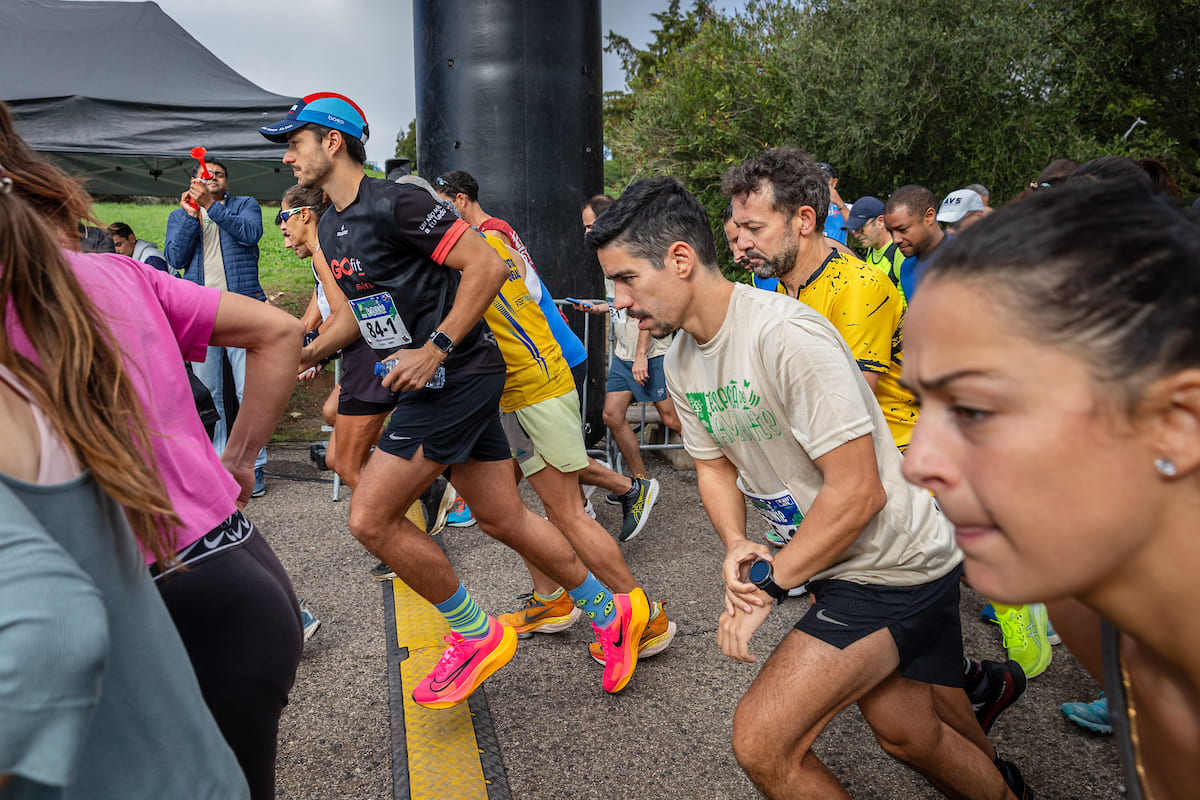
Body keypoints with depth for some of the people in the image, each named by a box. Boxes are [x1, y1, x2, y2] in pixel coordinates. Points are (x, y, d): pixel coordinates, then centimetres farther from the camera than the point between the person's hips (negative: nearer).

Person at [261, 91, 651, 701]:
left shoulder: (394, 203, -14)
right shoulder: (330, 229, 16)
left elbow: (487, 266, -18)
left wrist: (435, 348, -21)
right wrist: (306, 353, 15)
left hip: (458, 375, -9)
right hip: (432, 383, 9)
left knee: (370, 517, -7)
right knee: (502, 518, 11)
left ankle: (475, 635, 10)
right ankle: (611, 611, 26)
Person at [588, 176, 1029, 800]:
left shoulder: (786, 335, -27)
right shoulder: (681, 358, 1)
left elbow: (857, 493, -26)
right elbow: (714, 463, 11)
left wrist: (767, 584, -18)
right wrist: (736, 547, -9)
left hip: (893, 561, -8)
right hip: (834, 562, 8)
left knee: (761, 741, -14)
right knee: (911, 735, 22)